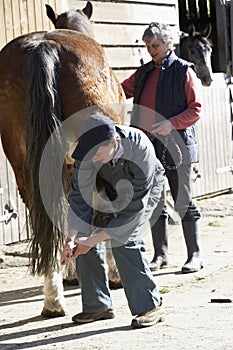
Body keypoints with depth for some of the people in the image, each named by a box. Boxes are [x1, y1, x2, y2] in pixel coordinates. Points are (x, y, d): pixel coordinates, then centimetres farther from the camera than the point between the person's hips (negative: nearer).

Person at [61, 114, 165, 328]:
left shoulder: (141, 151, -42)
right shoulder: (89, 150, -30)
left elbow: (133, 206, -36)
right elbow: (80, 195, -23)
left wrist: (94, 239, -36)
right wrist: (72, 238, -35)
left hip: (144, 188, -5)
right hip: (107, 189, 5)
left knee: (123, 241, -23)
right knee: (84, 238, -7)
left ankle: (150, 305, -11)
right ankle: (98, 305, 7)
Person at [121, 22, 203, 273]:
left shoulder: (184, 71, -3)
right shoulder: (144, 73, 13)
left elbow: (195, 109, -6)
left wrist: (171, 123, -20)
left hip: (175, 144, -6)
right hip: (148, 146, 6)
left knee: (183, 201, 0)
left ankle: (194, 254, 8)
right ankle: (160, 254, 18)